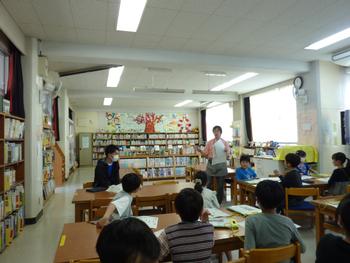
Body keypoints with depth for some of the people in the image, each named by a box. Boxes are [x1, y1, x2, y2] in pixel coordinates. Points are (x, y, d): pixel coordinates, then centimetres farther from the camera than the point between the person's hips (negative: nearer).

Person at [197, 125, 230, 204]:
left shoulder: (225, 143, 5)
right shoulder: (210, 142, 7)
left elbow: (228, 157, 2)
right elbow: (206, 154, 3)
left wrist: (227, 152, -19)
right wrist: (200, 151, -15)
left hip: (221, 165, 0)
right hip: (211, 164, 0)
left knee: (220, 186, 6)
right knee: (208, 184, -3)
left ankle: (218, 204, 19)